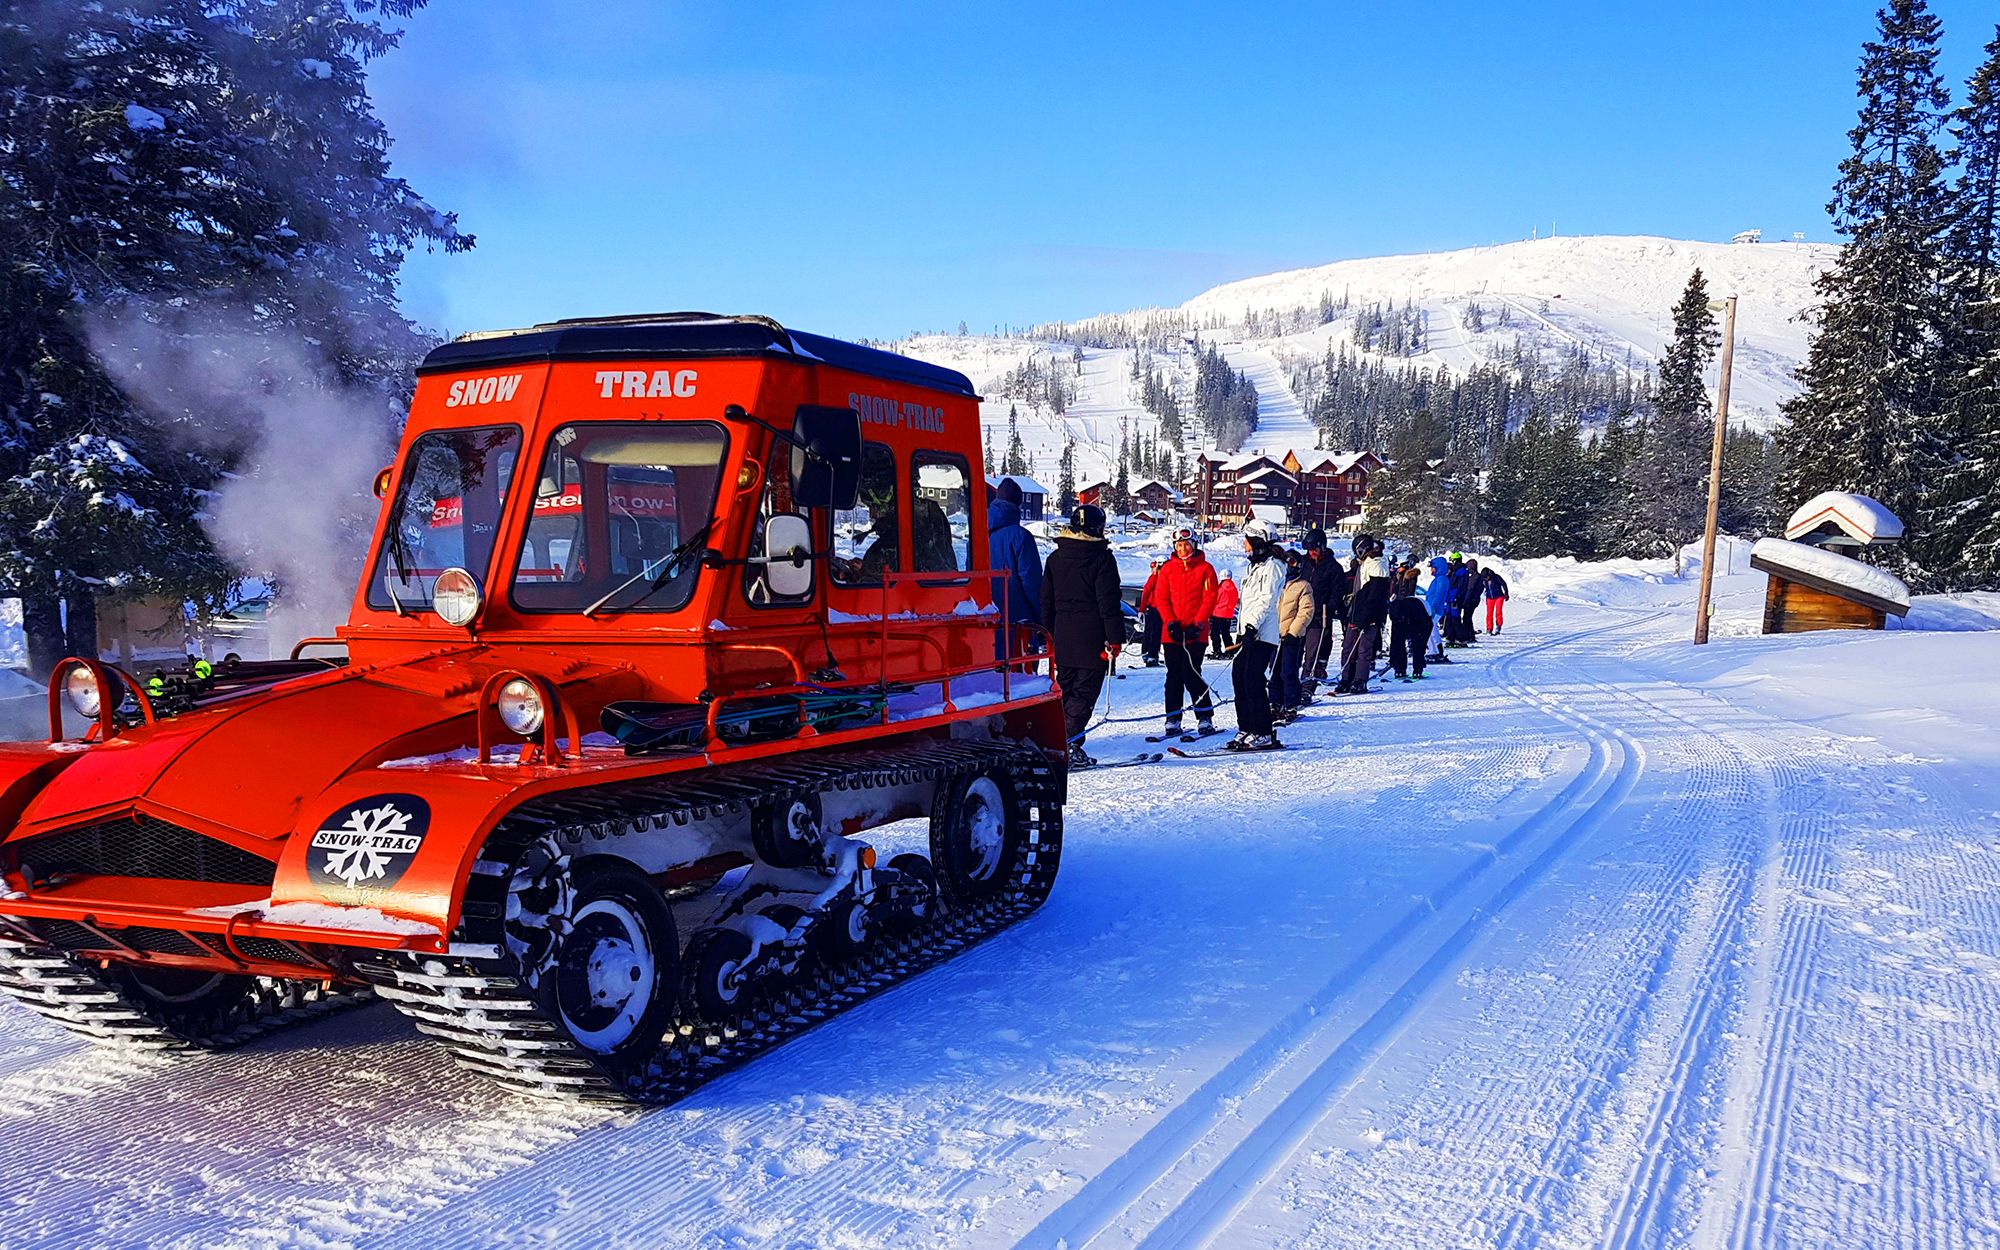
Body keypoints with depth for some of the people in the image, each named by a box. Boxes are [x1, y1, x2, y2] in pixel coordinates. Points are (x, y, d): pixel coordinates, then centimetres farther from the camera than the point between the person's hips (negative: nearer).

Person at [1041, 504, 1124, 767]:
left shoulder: (1055, 558, 11)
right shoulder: (1102, 558, -8)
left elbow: (1046, 601, 14)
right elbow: (1108, 602, -11)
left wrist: (1048, 636, 20)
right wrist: (1115, 637, -9)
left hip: (1063, 637, 6)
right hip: (1091, 638, -5)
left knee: (1065, 690, 15)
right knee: (1084, 692, -3)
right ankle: (1069, 744, -12)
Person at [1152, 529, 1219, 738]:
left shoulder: (1205, 568, 3)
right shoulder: (1167, 569, 9)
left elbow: (1209, 599, -2)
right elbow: (1161, 598, 5)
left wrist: (1197, 624, -11)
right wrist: (1171, 623, -7)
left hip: (1196, 634, -3)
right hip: (1172, 632, 3)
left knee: (1191, 674, -8)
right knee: (1174, 675, 4)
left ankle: (1205, 718, 2)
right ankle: (1173, 719, 10)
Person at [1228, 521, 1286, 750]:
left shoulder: (1271, 566, -8)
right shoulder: (1256, 566, 21)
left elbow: (1267, 601, -16)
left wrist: (1252, 626, -23)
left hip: (1261, 634, -10)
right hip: (1249, 632, 10)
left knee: (1253, 683, -11)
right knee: (1239, 677, 7)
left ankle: (1263, 734, -7)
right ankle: (1246, 729, 13)